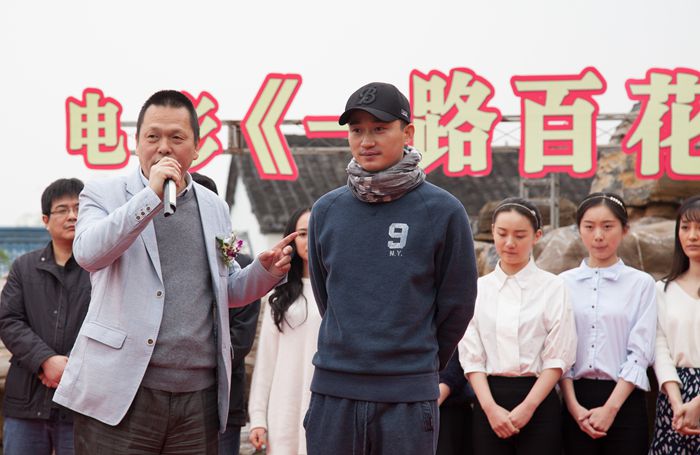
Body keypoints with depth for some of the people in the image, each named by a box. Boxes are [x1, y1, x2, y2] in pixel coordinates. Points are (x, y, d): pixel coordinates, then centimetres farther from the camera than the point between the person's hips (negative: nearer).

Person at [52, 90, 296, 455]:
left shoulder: (215, 208, 16)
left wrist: (266, 271, 4)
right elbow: (88, 253, -16)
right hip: (120, 393, -4)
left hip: (199, 395, 4)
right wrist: (151, 194, -17)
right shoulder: (103, 194, 4)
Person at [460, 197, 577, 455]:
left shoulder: (552, 287, 1)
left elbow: (558, 357, -3)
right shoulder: (479, 288, 8)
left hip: (538, 401, -2)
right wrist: (490, 407, -10)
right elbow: (471, 356, 3)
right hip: (489, 399, 2)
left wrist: (527, 407, -12)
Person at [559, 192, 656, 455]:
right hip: (576, 399, 2)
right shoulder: (564, 283, 6)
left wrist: (610, 408, -11)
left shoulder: (641, 283, 1)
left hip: (625, 400, -1)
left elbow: (640, 352, -4)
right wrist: (574, 406, -8)